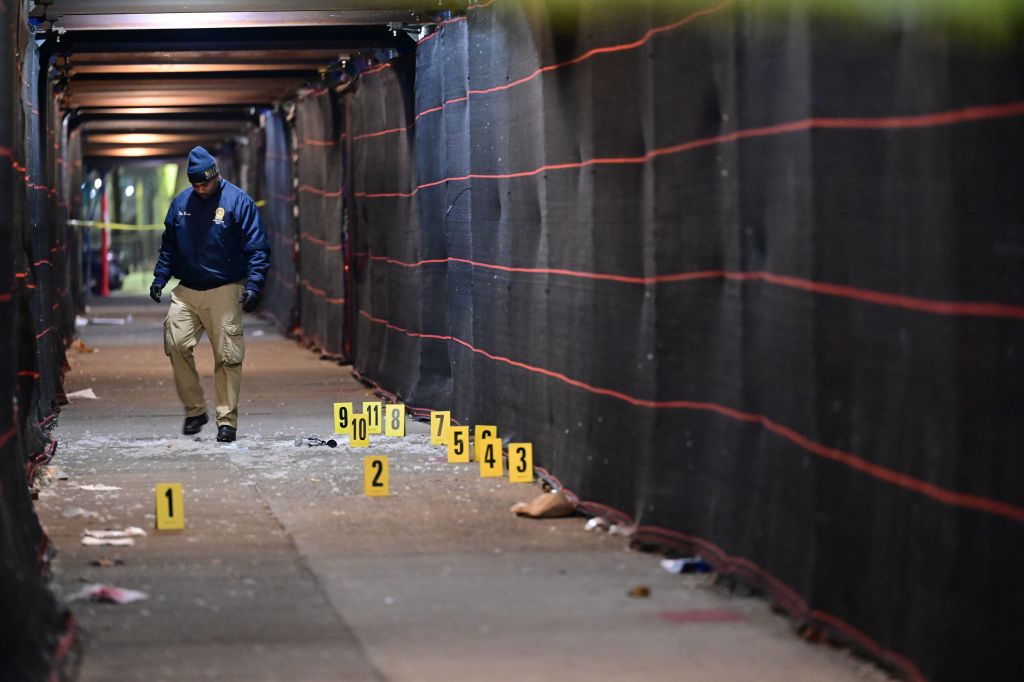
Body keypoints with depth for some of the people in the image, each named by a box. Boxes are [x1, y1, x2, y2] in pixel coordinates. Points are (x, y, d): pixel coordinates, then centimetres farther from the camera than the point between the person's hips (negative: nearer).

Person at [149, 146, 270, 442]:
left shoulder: (238, 202, -4)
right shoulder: (181, 203, 8)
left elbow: (257, 249, -7)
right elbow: (168, 245, 18)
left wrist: (253, 285, -17)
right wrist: (160, 277, 8)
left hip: (224, 292, -4)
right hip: (186, 291, 4)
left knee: (227, 357, -4)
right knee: (176, 344, -10)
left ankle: (227, 420, 4)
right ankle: (194, 410, 6)